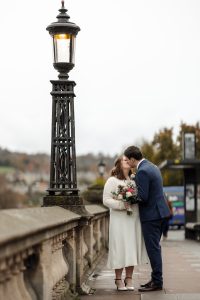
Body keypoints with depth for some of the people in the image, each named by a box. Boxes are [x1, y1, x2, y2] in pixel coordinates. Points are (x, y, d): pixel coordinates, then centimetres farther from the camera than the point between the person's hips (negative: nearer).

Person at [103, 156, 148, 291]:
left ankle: (129, 278, 14)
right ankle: (119, 280, 7)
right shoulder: (112, 181, 0)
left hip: (134, 219, 5)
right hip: (119, 220, -5)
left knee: (132, 248, 5)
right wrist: (121, 205, -18)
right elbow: (106, 200, -6)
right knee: (120, 248, -3)